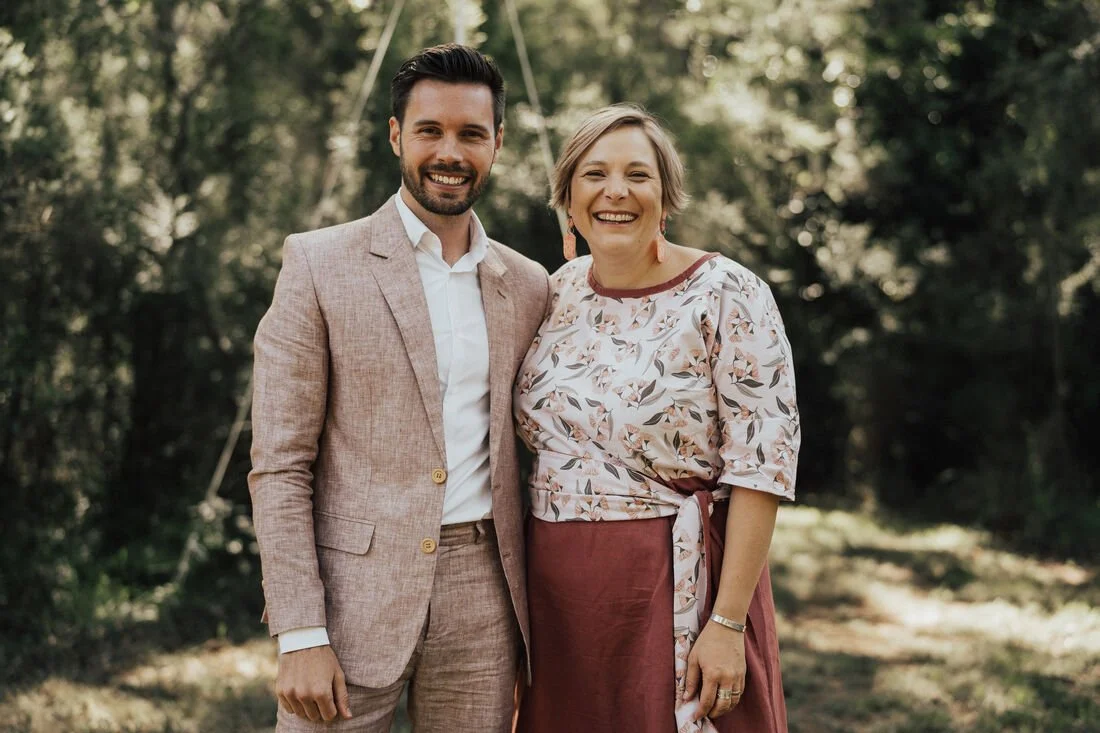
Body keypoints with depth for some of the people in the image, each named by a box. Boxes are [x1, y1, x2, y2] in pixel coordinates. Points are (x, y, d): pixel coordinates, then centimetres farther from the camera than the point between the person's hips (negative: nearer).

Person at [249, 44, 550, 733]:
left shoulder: (530, 287, 9)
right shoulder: (319, 264, -3)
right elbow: (280, 465, -6)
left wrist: (533, 624, 11)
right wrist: (300, 637, -12)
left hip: (482, 603, 4)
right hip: (352, 593, -3)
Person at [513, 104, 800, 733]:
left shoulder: (729, 296, -12)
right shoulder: (559, 291, 5)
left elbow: (762, 467, -14)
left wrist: (727, 623, -18)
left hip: (677, 588, -5)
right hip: (557, 588, 5)